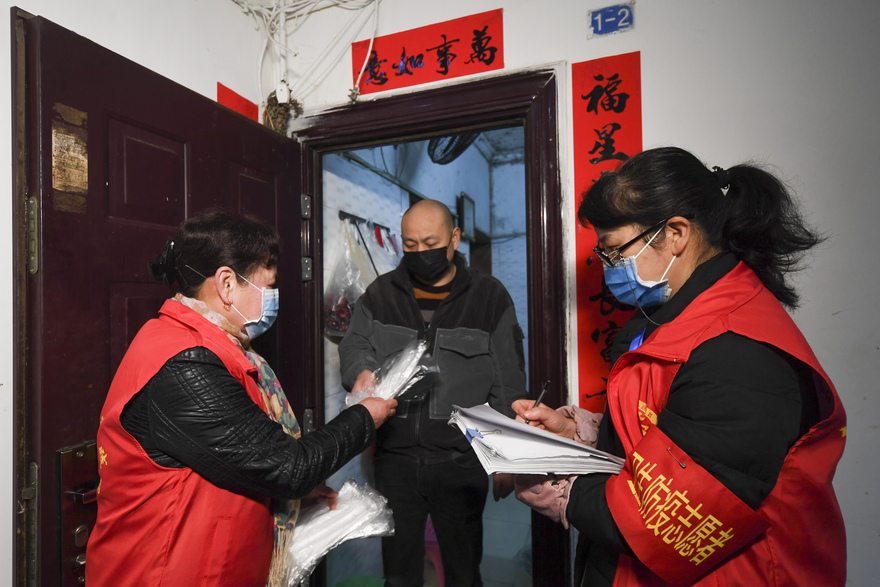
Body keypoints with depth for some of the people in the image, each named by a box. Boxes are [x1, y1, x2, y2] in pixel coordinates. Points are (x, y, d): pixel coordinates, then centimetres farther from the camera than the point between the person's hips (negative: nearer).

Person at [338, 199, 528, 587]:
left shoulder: (489, 297, 0)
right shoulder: (381, 294, 7)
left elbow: (508, 385, 1)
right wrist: (362, 371, -22)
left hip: (461, 460, -2)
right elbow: (353, 344, 3)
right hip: (395, 456, 2)